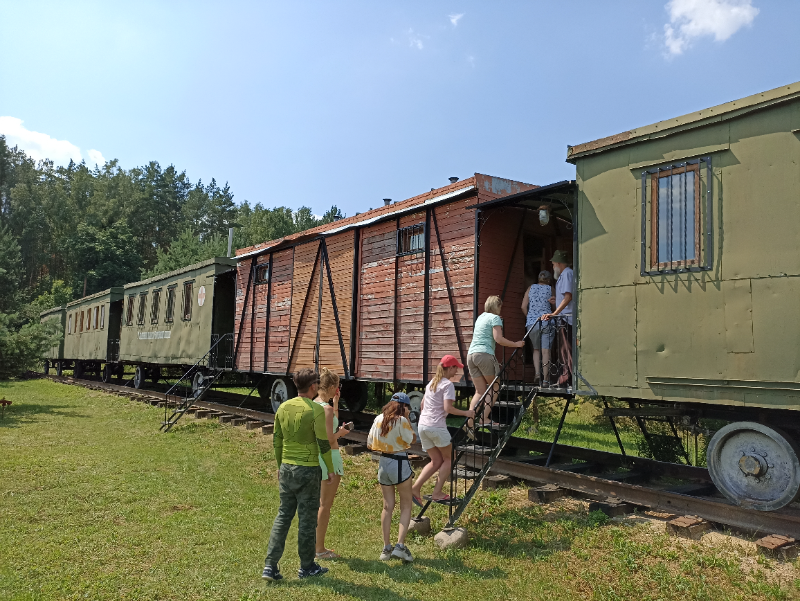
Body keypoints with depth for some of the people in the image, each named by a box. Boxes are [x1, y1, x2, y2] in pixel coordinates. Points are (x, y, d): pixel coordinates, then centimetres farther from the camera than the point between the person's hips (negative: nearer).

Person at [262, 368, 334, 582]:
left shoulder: (283, 407, 4)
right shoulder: (316, 410, -14)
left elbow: (276, 440, 11)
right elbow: (323, 444, -11)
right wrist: (330, 469, 2)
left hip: (286, 468, 6)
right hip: (308, 470, -6)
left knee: (283, 516, 13)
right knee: (307, 519, 7)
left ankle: (270, 566, 12)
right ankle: (307, 567, 20)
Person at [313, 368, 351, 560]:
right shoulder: (326, 408, -20)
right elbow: (330, 440, -22)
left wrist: (335, 402, 18)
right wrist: (341, 433, -4)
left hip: (316, 455, 9)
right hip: (329, 457, -9)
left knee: (317, 503, 18)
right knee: (325, 505, 3)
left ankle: (316, 545, 29)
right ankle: (320, 550, 13)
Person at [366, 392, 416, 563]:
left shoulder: (378, 419, 3)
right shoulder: (401, 421, -14)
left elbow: (369, 444, 7)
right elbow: (411, 440, -6)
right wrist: (407, 419, -3)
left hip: (383, 463, 6)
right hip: (400, 463, -5)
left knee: (388, 506, 14)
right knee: (406, 505, 7)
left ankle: (386, 548, 17)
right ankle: (400, 546, -2)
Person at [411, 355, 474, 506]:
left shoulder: (431, 383, 16)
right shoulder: (448, 384, -9)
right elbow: (448, 408, -18)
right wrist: (466, 413, -9)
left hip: (422, 425, 8)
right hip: (437, 427, -8)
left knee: (436, 461, 15)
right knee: (448, 458, 12)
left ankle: (415, 488, 3)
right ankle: (437, 493, 9)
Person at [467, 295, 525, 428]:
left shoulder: (480, 317, 23)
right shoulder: (495, 318, 0)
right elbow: (498, 339, -11)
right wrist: (516, 344, -3)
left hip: (471, 354, 7)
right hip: (485, 354, -7)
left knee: (480, 391, 9)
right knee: (495, 387, 7)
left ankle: (470, 420, -3)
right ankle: (484, 418, -2)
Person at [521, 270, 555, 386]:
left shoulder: (531, 288, 9)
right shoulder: (550, 289, 3)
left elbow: (524, 306, 6)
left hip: (532, 323, 2)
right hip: (547, 322, -2)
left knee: (536, 349, 18)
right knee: (545, 351, -1)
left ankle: (537, 373, 1)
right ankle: (545, 380, -1)